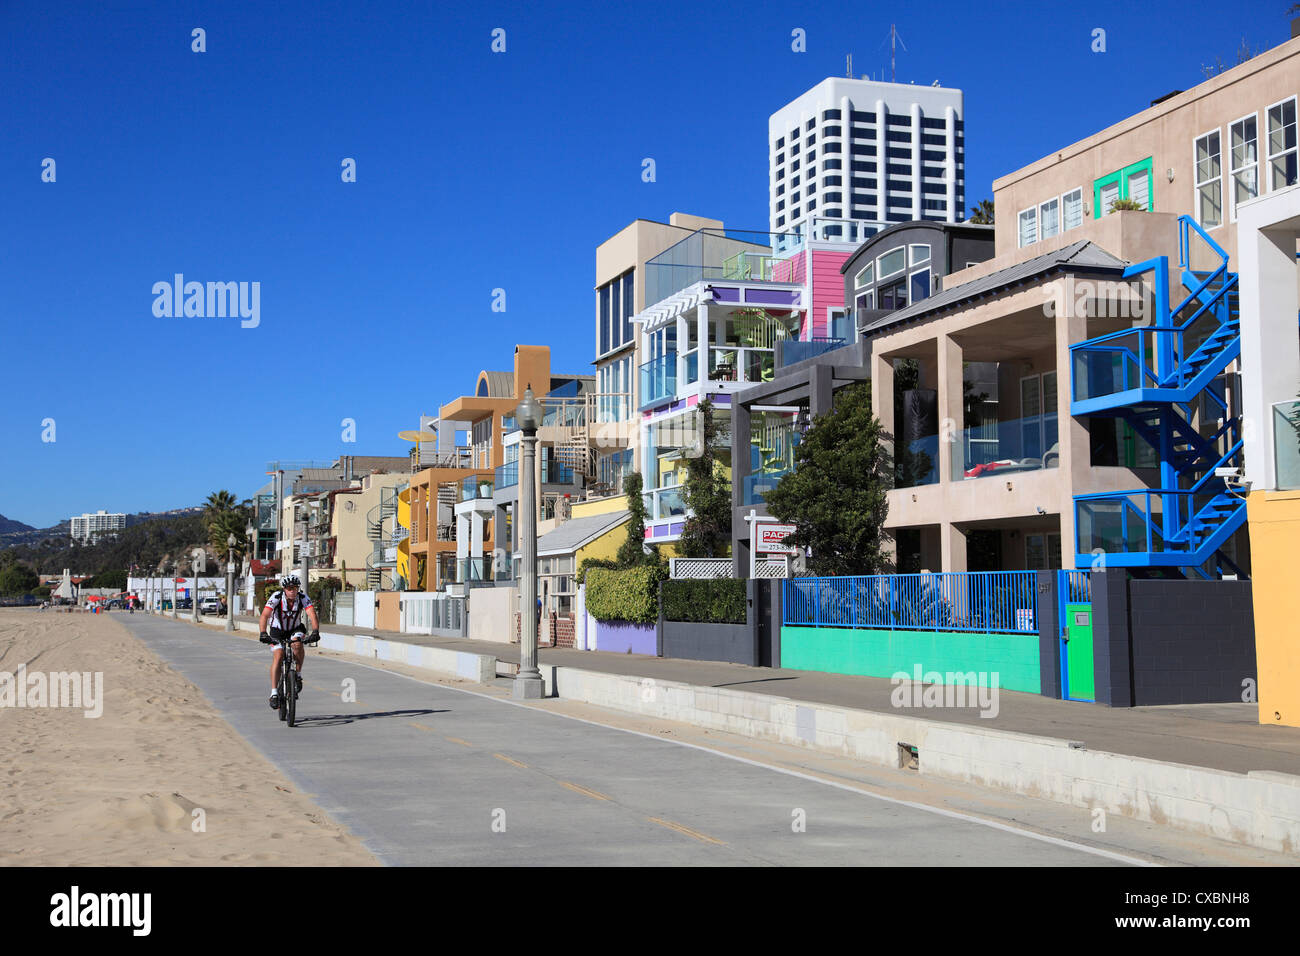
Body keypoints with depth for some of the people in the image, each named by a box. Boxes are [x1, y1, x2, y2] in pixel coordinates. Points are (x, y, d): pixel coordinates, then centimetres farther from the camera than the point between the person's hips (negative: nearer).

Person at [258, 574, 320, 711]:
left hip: (295, 629, 1)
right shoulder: (276, 597, -25)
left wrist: (315, 631, -52)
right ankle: (274, 693, -16)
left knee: (297, 645, -31)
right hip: (278, 630, -1)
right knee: (277, 657, -19)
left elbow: (312, 615, -34)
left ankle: (298, 675, -11)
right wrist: (263, 633, -52)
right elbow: (265, 615, -36)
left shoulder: (303, 598, -22)